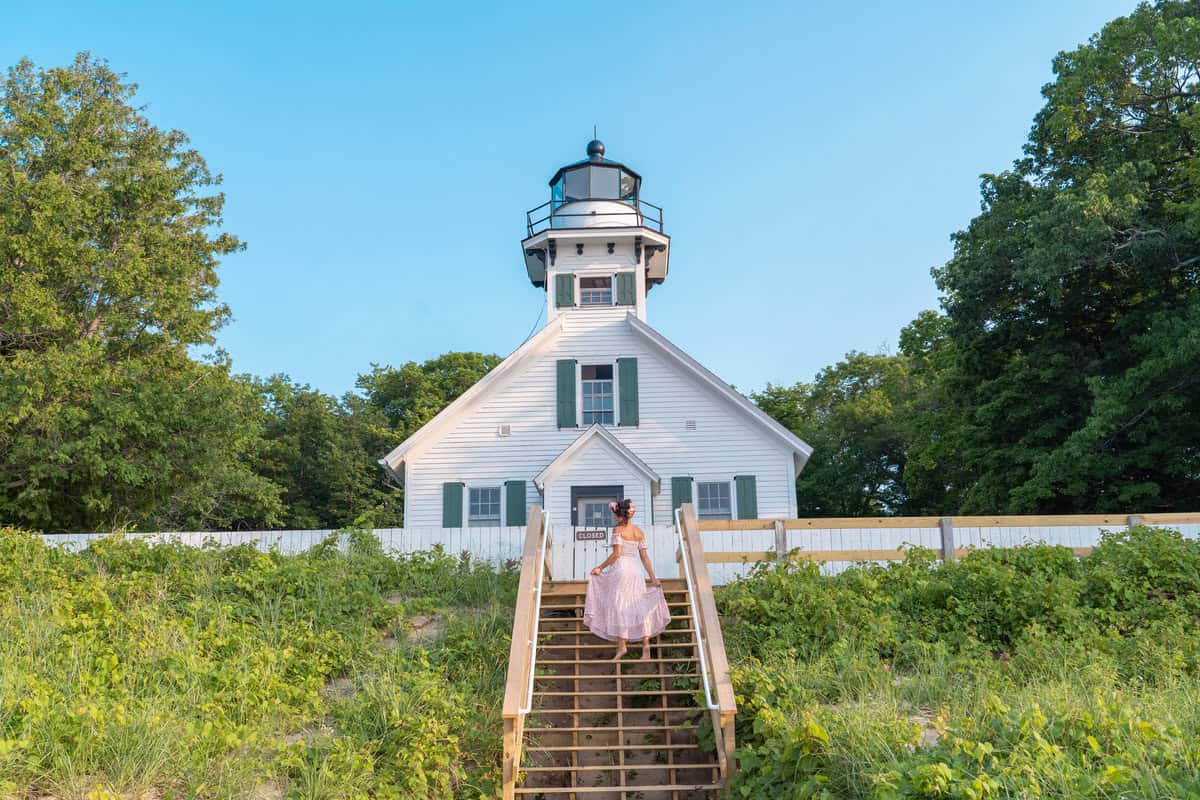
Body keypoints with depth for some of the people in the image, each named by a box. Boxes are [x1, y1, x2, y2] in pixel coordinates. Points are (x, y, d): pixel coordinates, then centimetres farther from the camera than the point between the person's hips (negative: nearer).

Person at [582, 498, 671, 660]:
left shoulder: (618, 530, -6)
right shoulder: (639, 532, 11)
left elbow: (616, 554, -14)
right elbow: (644, 557, 10)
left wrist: (600, 568, -7)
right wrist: (653, 578, 13)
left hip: (620, 568, -5)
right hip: (636, 569, 6)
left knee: (619, 606, 0)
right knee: (639, 605, 7)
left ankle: (621, 645, -1)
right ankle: (646, 642, -5)